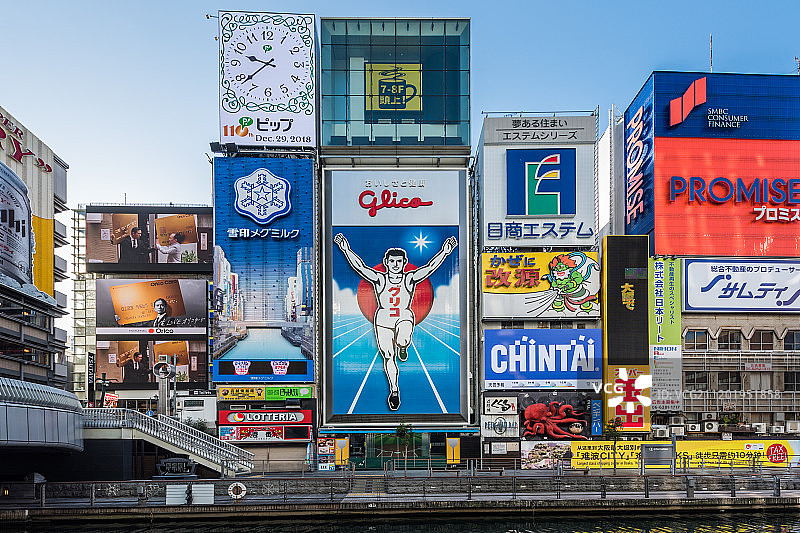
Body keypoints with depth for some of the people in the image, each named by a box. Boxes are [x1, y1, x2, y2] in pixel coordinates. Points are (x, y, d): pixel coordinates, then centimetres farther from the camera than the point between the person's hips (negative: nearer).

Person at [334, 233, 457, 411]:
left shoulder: (410, 279, 0)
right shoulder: (379, 279, -1)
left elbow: (430, 267, -7)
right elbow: (360, 267, -9)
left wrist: (445, 251, -17)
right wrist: (346, 250, -19)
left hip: (404, 318, -1)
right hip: (383, 319, 1)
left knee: (402, 341, -32)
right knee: (388, 357, -1)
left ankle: (402, 347, 7)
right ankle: (394, 389, 17)